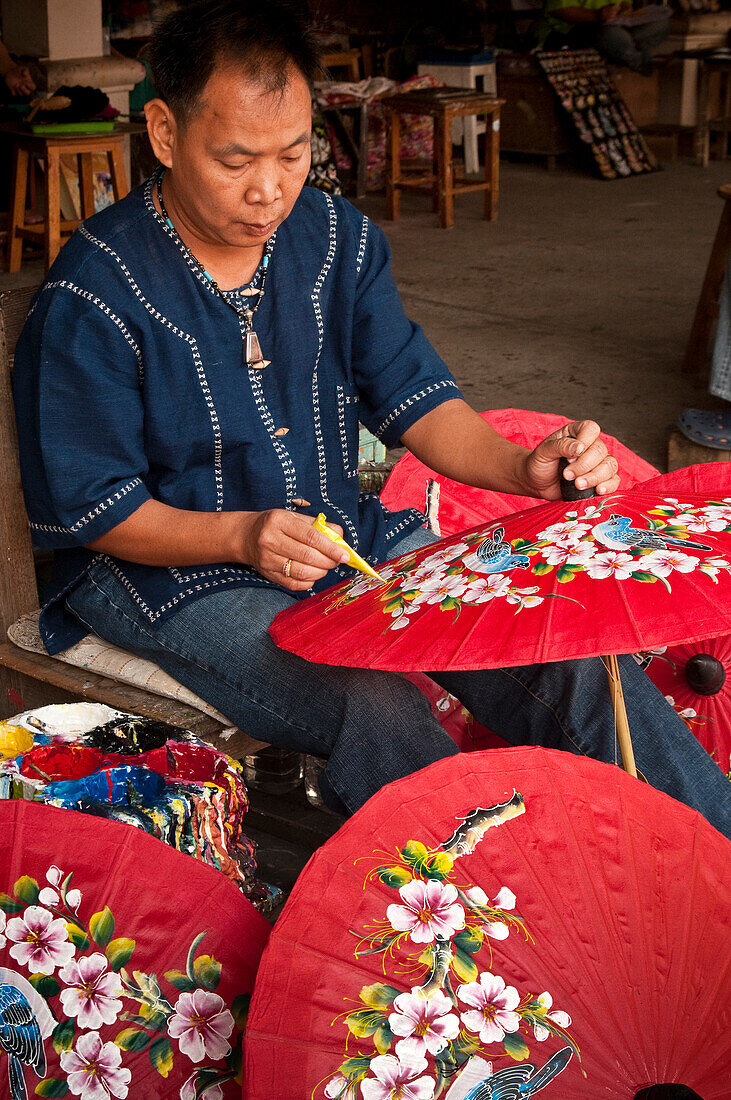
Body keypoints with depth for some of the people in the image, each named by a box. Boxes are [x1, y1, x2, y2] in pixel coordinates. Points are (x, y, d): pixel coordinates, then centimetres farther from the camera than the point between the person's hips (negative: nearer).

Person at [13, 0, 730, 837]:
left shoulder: (336, 238, 2)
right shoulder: (91, 296, -15)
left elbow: (412, 396, 4)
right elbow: (88, 507, -11)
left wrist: (521, 470, -16)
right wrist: (241, 536, -27)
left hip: (351, 538, 5)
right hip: (171, 565, -4)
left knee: (567, 654, -14)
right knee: (380, 715, -32)